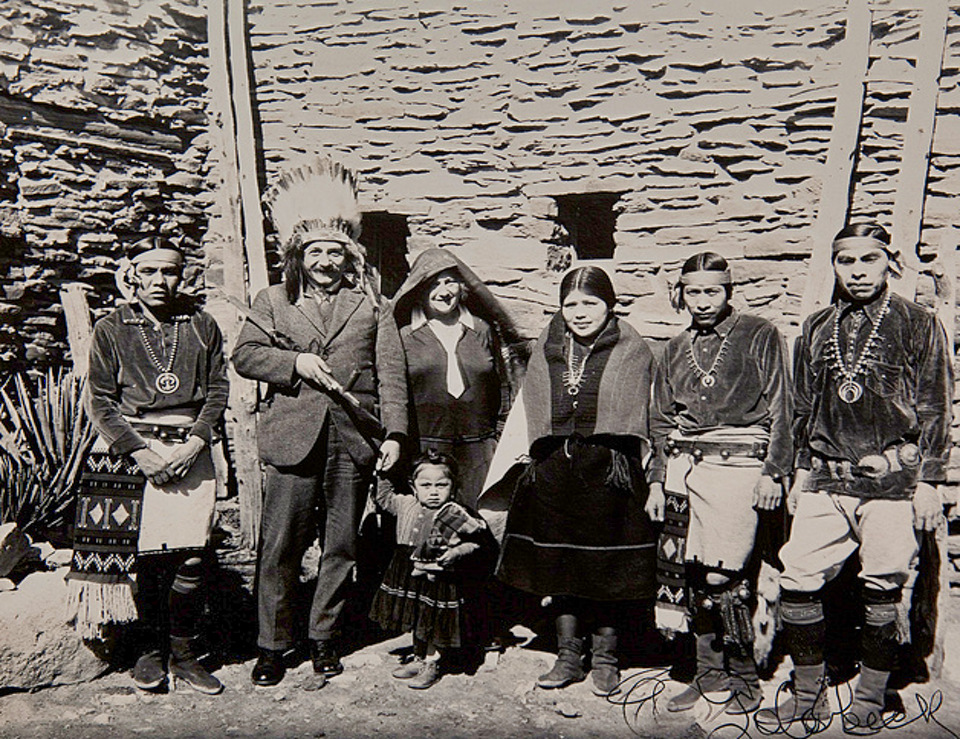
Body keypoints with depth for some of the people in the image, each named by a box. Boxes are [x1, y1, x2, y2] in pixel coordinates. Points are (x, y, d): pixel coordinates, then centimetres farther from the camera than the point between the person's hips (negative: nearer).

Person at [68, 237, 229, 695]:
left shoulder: (202, 326, 9)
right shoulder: (111, 330, 5)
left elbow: (218, 390, 7)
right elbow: (100, 401, 3)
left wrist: (194, 442, -6)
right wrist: (141, 451, -8)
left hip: (190, 449, 1)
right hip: (133, 448, -1)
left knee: (191, 557, -4)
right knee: (148, 556, 0)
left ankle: (183, 654, 13)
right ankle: (153, 650, 19)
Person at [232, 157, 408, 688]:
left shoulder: (369, 305, 12)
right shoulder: (273, 301, 13)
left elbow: (390, 371, 6)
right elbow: (244, 355, 6)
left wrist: (394, 432, -3)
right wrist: (295, 362, -10)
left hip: (353, 442, 1)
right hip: (293, 439, -1)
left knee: (341, 546, 8)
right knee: (279, 547, 1)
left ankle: (323, 638, 24)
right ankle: (272, 644, 17)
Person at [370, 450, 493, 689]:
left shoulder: (455, 514, -15)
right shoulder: (407, 505, 2)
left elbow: (476, 539, -12)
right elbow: (384, 498, 19)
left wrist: (457, 552, -25)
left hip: (437, 578, -6)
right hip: (410, 577, 6)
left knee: (432, 624, 6)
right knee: (416, 622, 21)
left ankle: (431, 665, 25)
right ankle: (418, 658, 39)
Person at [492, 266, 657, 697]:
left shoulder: (631, 351, 2)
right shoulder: (548, 349, 11)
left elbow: (632, 417, -1)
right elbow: (525, 412, 11)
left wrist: (620, 456, -12)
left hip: (608, 467, -3)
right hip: (555, 468, 3)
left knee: (606, 565, 5)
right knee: (559, 563, 9)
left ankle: (604, 657, 22)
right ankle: (568, 656, 22)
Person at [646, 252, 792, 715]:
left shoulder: (759, 337, 5)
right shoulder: (675, 351, 19)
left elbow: (780, 409, 1)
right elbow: (660, 422, 21)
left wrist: (773, 472, -7)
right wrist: (657, 481, 14)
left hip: (738, 466, -5)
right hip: (683, 465, 5)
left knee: (721, 576, -9)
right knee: (687, 572, 2)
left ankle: (743, 676, 10)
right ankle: (709, 672, 17)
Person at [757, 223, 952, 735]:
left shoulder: (918, 324, 2)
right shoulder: (816, 329, 13)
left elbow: (935, 410, 1)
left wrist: (928, 481, -4)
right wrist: (802, 472, 16)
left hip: (891, 482, -3)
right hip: (825, 482, 4)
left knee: (881, 592, 4)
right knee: (797, 582, -2)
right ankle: (809, 698, 14)